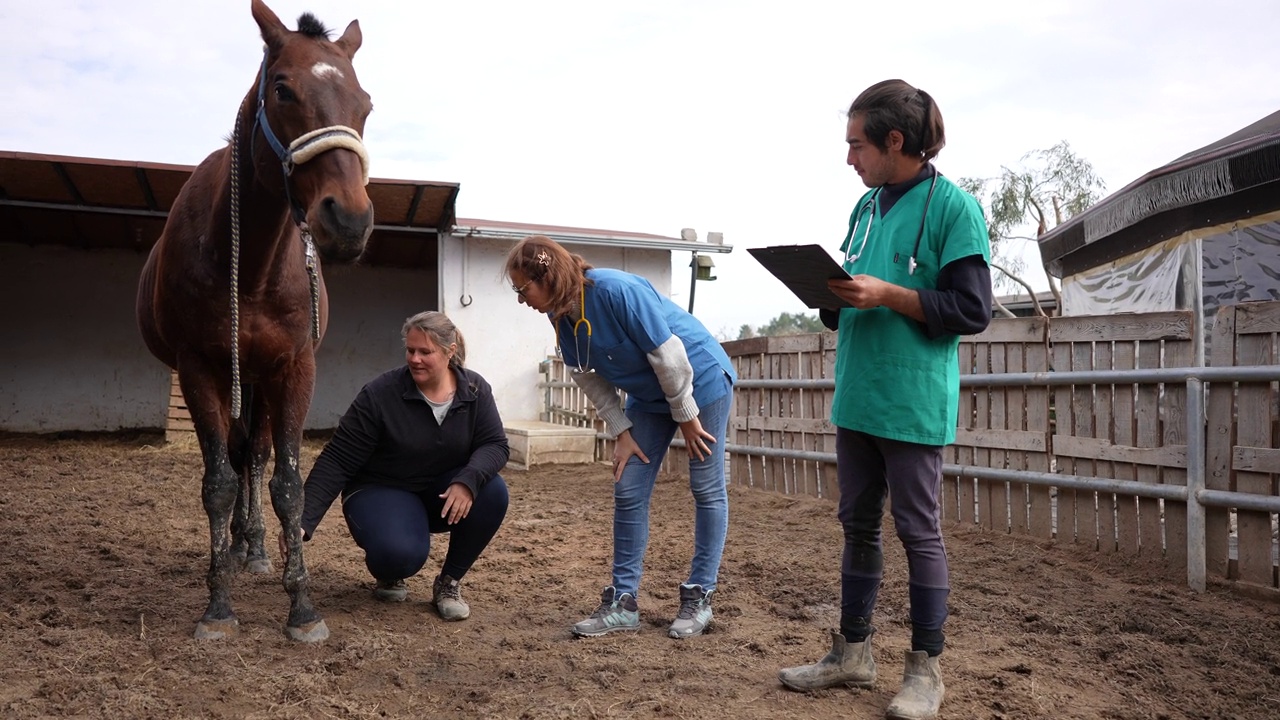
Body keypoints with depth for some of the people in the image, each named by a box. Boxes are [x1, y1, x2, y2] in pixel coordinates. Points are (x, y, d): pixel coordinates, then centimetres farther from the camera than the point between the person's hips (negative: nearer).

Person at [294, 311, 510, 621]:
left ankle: (449, 582, -6)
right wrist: (303, 522, -28)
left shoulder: (475, 389, -9)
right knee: (401, 552, -35)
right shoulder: (379, 394, -20)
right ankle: (388, 575, 7)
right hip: (381, 491, -3)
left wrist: (468, 481, -35)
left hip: (445, 494, 4)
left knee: (492, 491, -28)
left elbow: (496, 444, -13)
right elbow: (337, 462, -19)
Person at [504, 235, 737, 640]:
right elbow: (590, 379, 0)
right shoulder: (560, 315, -9)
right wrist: (620, 430, -4)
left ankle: (698, 598, 10)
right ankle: (623, 602, 7)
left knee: (707, 490, 0)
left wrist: (686, 415, -17)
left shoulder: (616, 290, -31)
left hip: (700, 381, -7)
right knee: (628, 493, 1)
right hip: (649, 395, 7)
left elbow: (668, 353, -26)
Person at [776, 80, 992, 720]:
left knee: (918, 532, 3)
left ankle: (925, 668, 17)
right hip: (857, 398, 7)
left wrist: (887, 295, -20)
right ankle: (852, 652, 26)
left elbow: (972, 310, -14)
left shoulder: (952, 206, -9)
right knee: (857, 525, 13)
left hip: (914, 404, -7)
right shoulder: (865, 208, 12)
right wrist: (829, 293, -3)